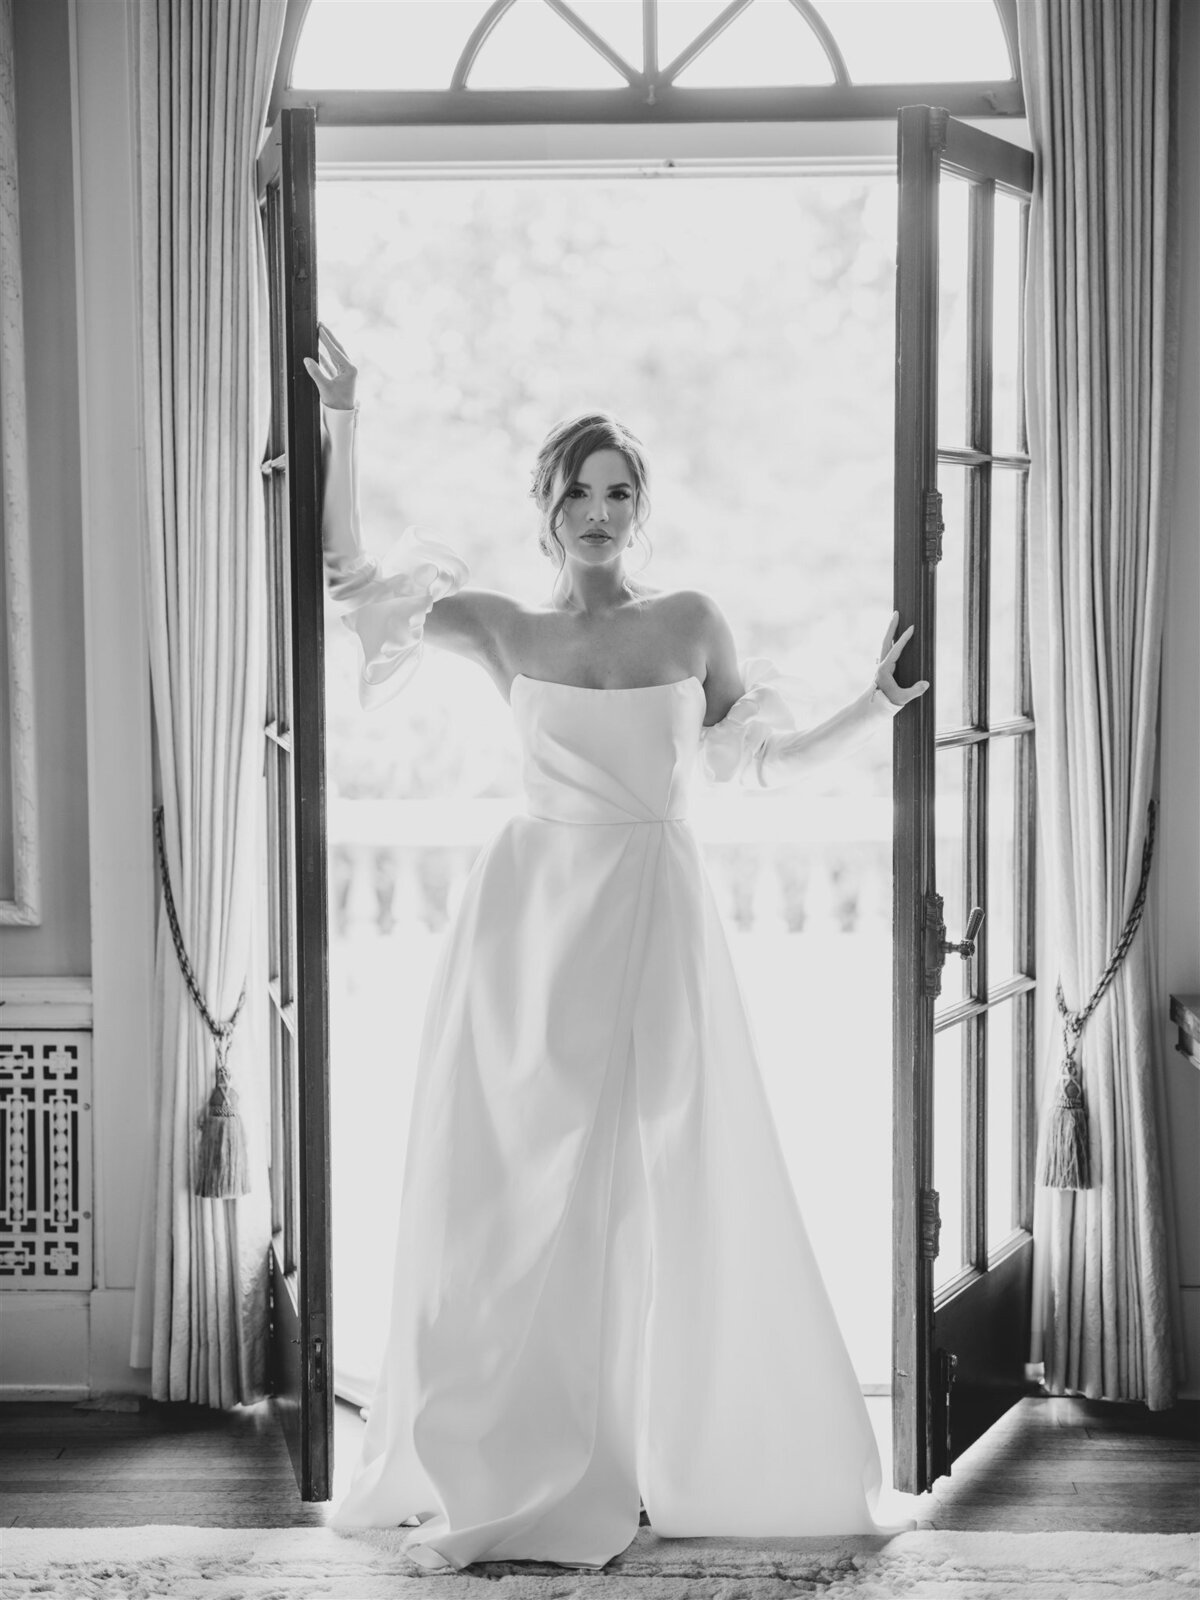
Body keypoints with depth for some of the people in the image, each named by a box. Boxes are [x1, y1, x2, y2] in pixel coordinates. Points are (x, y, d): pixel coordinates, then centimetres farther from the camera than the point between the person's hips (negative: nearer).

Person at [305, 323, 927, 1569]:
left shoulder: (690, 622, 6)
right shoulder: (503, 627, 4)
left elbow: (771, 761, 14)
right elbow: (344, 575, 4)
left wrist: (875, 708, 4)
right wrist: (342, 425, 1)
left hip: (655, 923, 0)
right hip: (532, 918, 0)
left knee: (657, 1192, 3)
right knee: (516, 1187, 2)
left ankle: (653, 1461, 16)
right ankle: (503, 1466, 13)